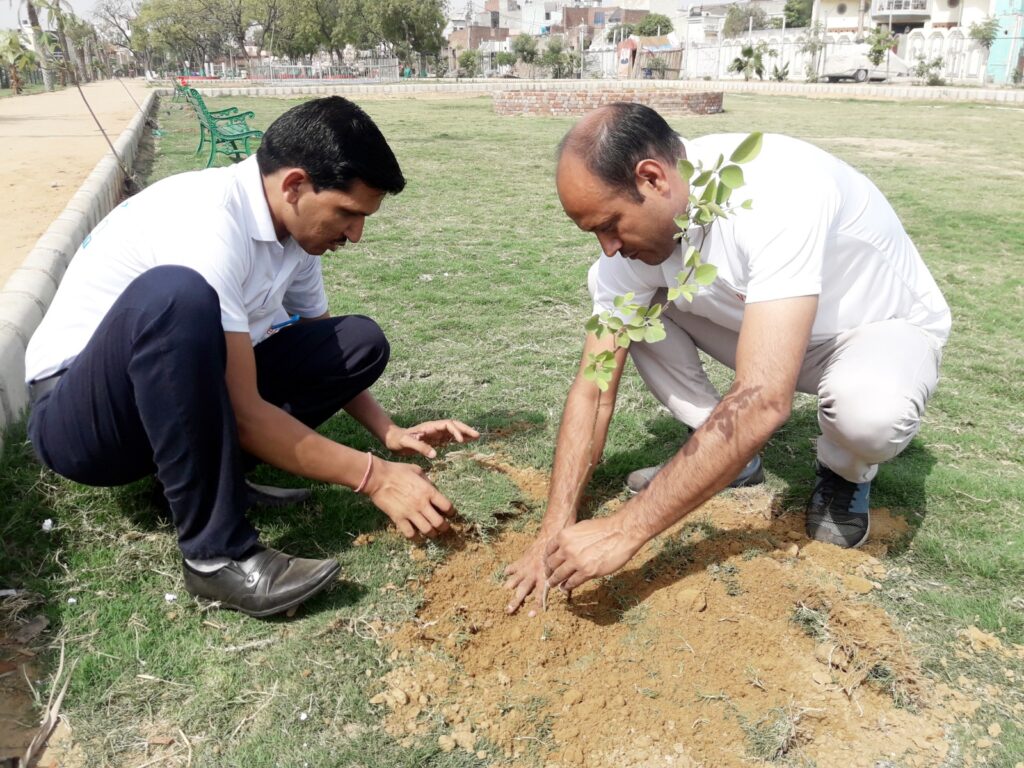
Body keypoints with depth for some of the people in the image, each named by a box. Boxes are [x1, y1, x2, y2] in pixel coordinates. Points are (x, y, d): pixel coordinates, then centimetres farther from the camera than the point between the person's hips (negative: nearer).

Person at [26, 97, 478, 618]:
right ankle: (217, 554, -28)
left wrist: (389, 433, -1)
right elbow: (243, 413, -29)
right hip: (79, 419, -7)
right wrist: (374, 478, -23)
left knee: (361, 342, -6)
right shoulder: (207, 222, -28)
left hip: (182, 392, 7)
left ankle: (204, 472, -6)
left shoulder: (295, 224, -2)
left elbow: (326, 353, 11)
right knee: (173, 294, -39)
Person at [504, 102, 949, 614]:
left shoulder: (777, 193, -39)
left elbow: (763, 402, -46)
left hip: (883, 327, -5)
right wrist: (553, 533, -21)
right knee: (625, 301, -13)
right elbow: (594, 389, -17)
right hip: (762, 330, 5)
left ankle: (845, 473, -2)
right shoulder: (633, 224, -19)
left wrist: (624, 531, -43)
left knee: (868, 411, -40)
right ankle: (717, 455, 2)